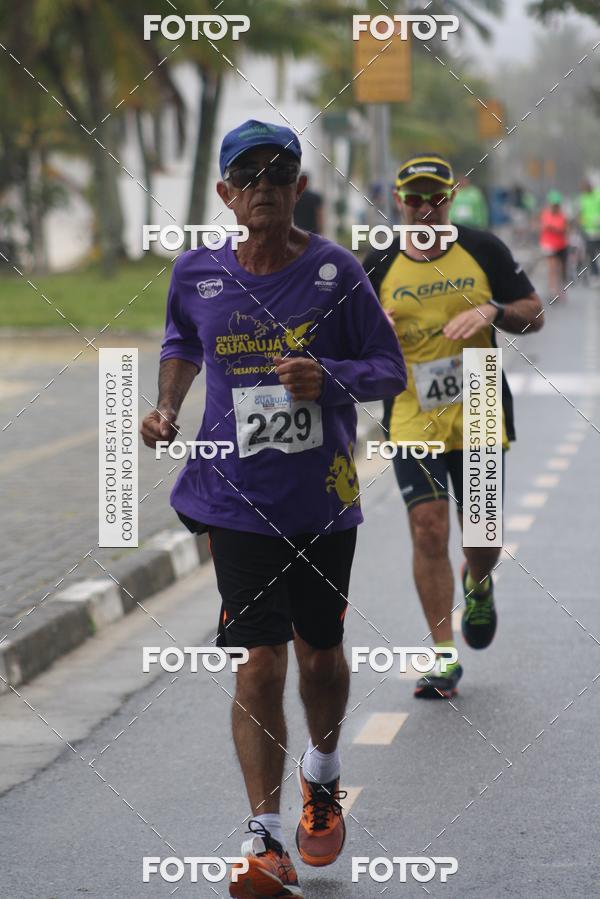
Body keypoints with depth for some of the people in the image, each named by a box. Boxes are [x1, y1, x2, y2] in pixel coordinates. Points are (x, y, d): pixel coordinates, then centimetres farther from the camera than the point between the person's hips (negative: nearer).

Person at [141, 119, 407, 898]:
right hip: (239, 501, 0)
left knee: (321, 655, 13)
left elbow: (390, 369, -2)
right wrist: (167, 407, 3)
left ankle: (323, 776, 44)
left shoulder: (336, 272, -7)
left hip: (325, 498, 0)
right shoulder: (197, 272, -2)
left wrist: (328, 378, -21)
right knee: (260, 665, -8)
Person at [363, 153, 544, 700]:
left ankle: (478, 585, 43)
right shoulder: (379, 266, 3)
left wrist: (492, 311, -15)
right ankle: (444, 657, -2)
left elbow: (534, 315, 5)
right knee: (428, 530, -11)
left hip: (479, 418, 0)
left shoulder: (483, 250, 2)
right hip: (412, 422, 0)